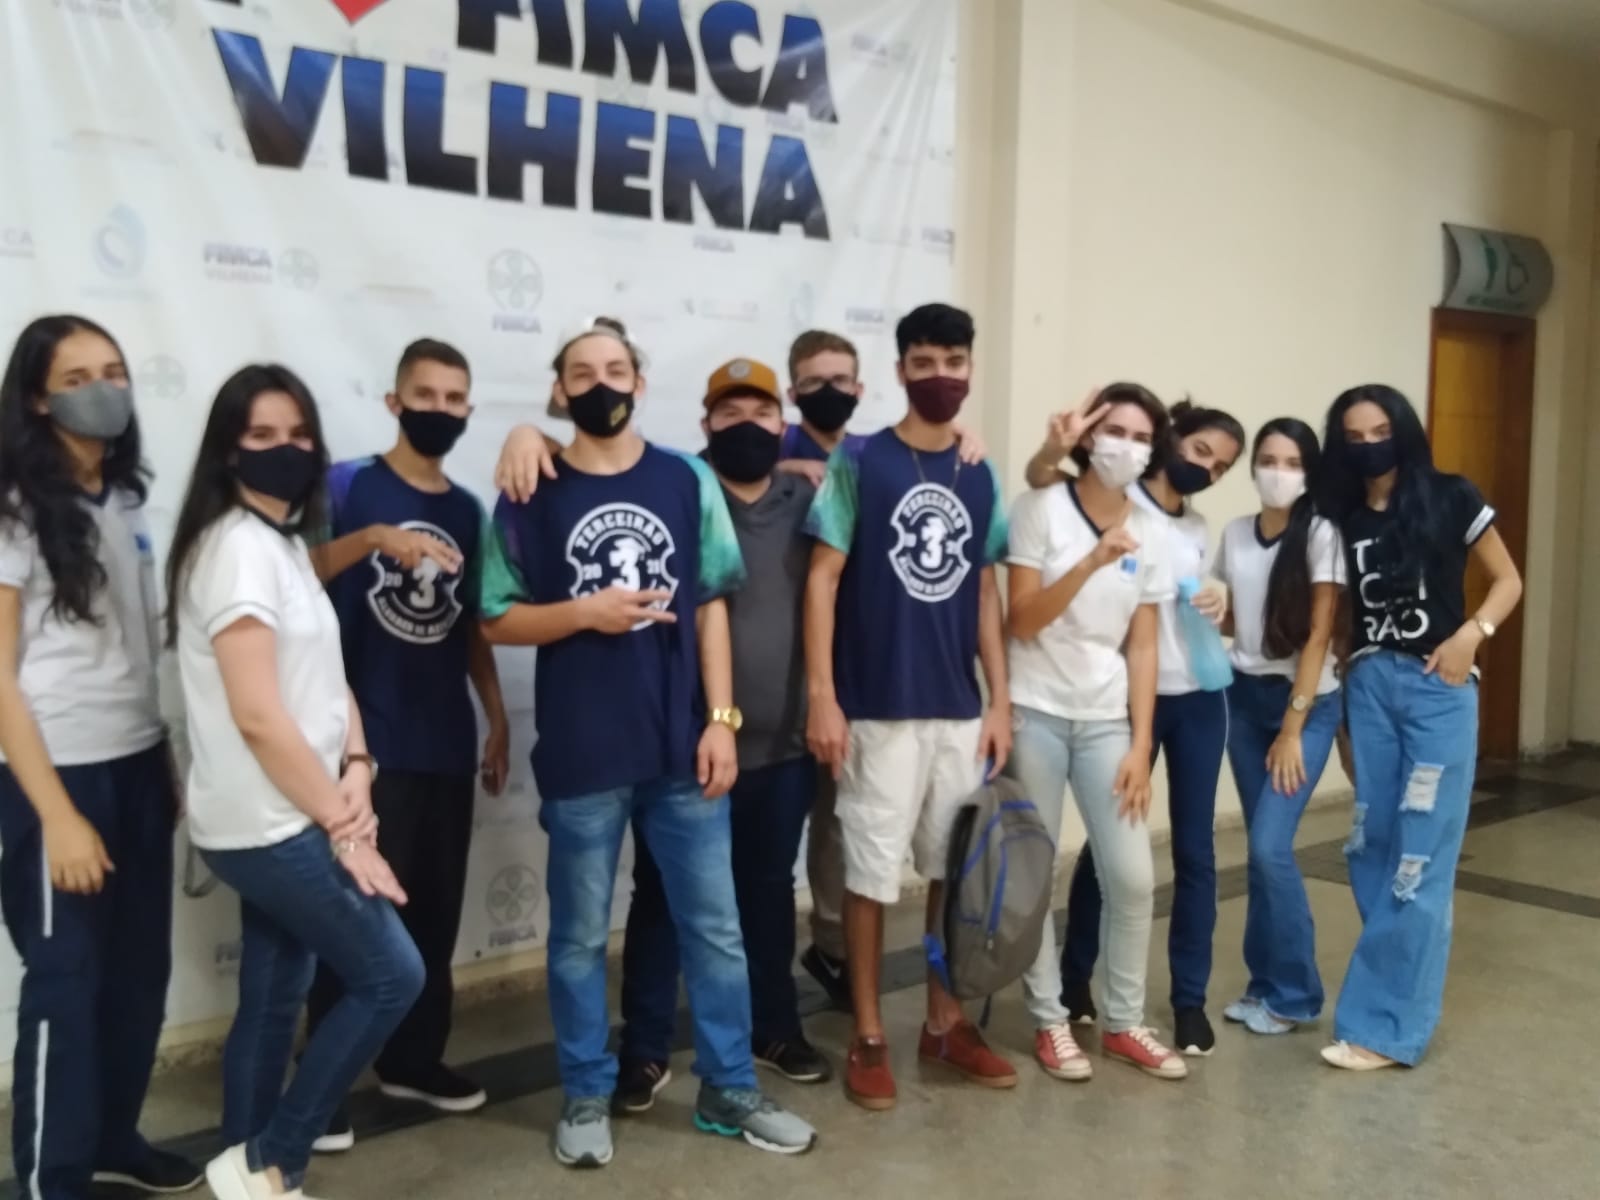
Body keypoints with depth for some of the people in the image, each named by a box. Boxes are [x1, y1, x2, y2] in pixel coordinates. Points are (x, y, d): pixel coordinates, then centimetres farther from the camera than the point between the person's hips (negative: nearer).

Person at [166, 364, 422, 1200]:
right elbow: (257, 715, -22)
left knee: (274, 1001, 14)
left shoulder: (286, 543, 13)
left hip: (286, 821, 9)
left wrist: (356, 772, -5)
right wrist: (342, 826, -16)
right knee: (391, 976, -4)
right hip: (267, 826, -9)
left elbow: (325, 677, 12)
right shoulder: (237, 545, -17)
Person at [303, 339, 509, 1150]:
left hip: (447, 744, 5)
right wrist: (372, 539, -31)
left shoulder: (467, 510, 12)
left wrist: (497, 718, 14)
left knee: (435, 910, 12)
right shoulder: (347, 487, -3)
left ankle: (415, 1058, 27)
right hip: (367, 743, -5)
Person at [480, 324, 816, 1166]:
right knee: (580, 935, 10)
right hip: (581, 755, -1)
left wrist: (721, 718, -2)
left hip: (681, 746, 2)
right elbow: (498, 622, 2)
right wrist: (583, 611, -15)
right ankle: (587, 1098, 26)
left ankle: (729, 1090, 25)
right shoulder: (531, 496, 0)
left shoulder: (687, 481, 3)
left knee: (715, 926, 9)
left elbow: (712, 606, 4)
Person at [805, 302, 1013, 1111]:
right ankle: (867, 1037, 16)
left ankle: (944, 1022, 28)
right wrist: (821, 696, -13)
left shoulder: (981, 479, 9)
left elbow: (985, 592, 12)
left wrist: (1000, 700, 6)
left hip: (960, 710, 5)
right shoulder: (858, 462, -4)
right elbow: (823, 579, -7)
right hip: (878, 708, -4)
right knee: (873, 871, 2)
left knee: (956, 867, 12)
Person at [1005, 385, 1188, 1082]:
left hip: (1107, 720, 4)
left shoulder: (1149, 532, 6)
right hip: (1037, 714, -3)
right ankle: (1049, 1021, 18)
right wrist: (1092, 562, -24)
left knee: (1134, 879, 3)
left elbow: (1143, 647, 6)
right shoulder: (1042, 509, -6)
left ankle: (1124, 1022, 21)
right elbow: (1022, 623, -12)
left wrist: (1141, 744, 1)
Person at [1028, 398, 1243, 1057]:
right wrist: (1060, 442, -39)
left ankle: (1190, 998, 18)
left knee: (1194, 847, 6)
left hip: (1199, 698, 5)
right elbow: (1039, 476, -20)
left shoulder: (1198, 529, 15)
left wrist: (1218, 608, 1)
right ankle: (1074, 976, 25)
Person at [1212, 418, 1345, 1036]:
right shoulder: (1235, 534, 5)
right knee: (1261, 848, 6)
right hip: (1244, 696, 5)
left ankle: (1294, 993, 6)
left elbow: (1318, 635, -13)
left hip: (1306, 703, -5)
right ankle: (1265, 982, 19)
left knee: (1271, 845, -11)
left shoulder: (1321, 534, -10)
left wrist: (1292, 729, -15)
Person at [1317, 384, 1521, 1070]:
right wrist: (1336, 690, 0)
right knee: (1371, 847, 6)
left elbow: (1508, 581, 4)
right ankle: (1400, 981, 22)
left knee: (1420, 856, -5)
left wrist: (1471, 634, -13)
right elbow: (1339, 614, 11)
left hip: (1438, 687, -4)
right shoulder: (1341, 519, 7)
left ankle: (1386, 1025, 0)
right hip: (1368, 686, 4)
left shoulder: (1451, 499, -1)